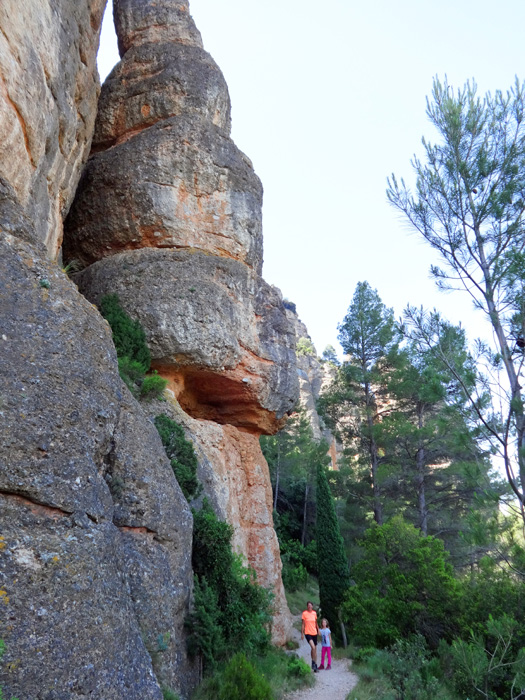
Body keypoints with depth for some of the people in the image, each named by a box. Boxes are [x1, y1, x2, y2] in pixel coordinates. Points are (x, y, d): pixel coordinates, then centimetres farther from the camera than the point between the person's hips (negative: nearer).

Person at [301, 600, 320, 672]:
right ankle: (313, 662, -3)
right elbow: (303, 624, -2)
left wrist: (318, 630, 13)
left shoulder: (314, 613, 5)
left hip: (314, 633, 5)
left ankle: (315, 664, 24)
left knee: (315, 649, 10)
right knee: (313, 647, -22)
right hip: (307, 633, -4)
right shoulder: (304, 613, -6)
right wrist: (302, 633, -4)